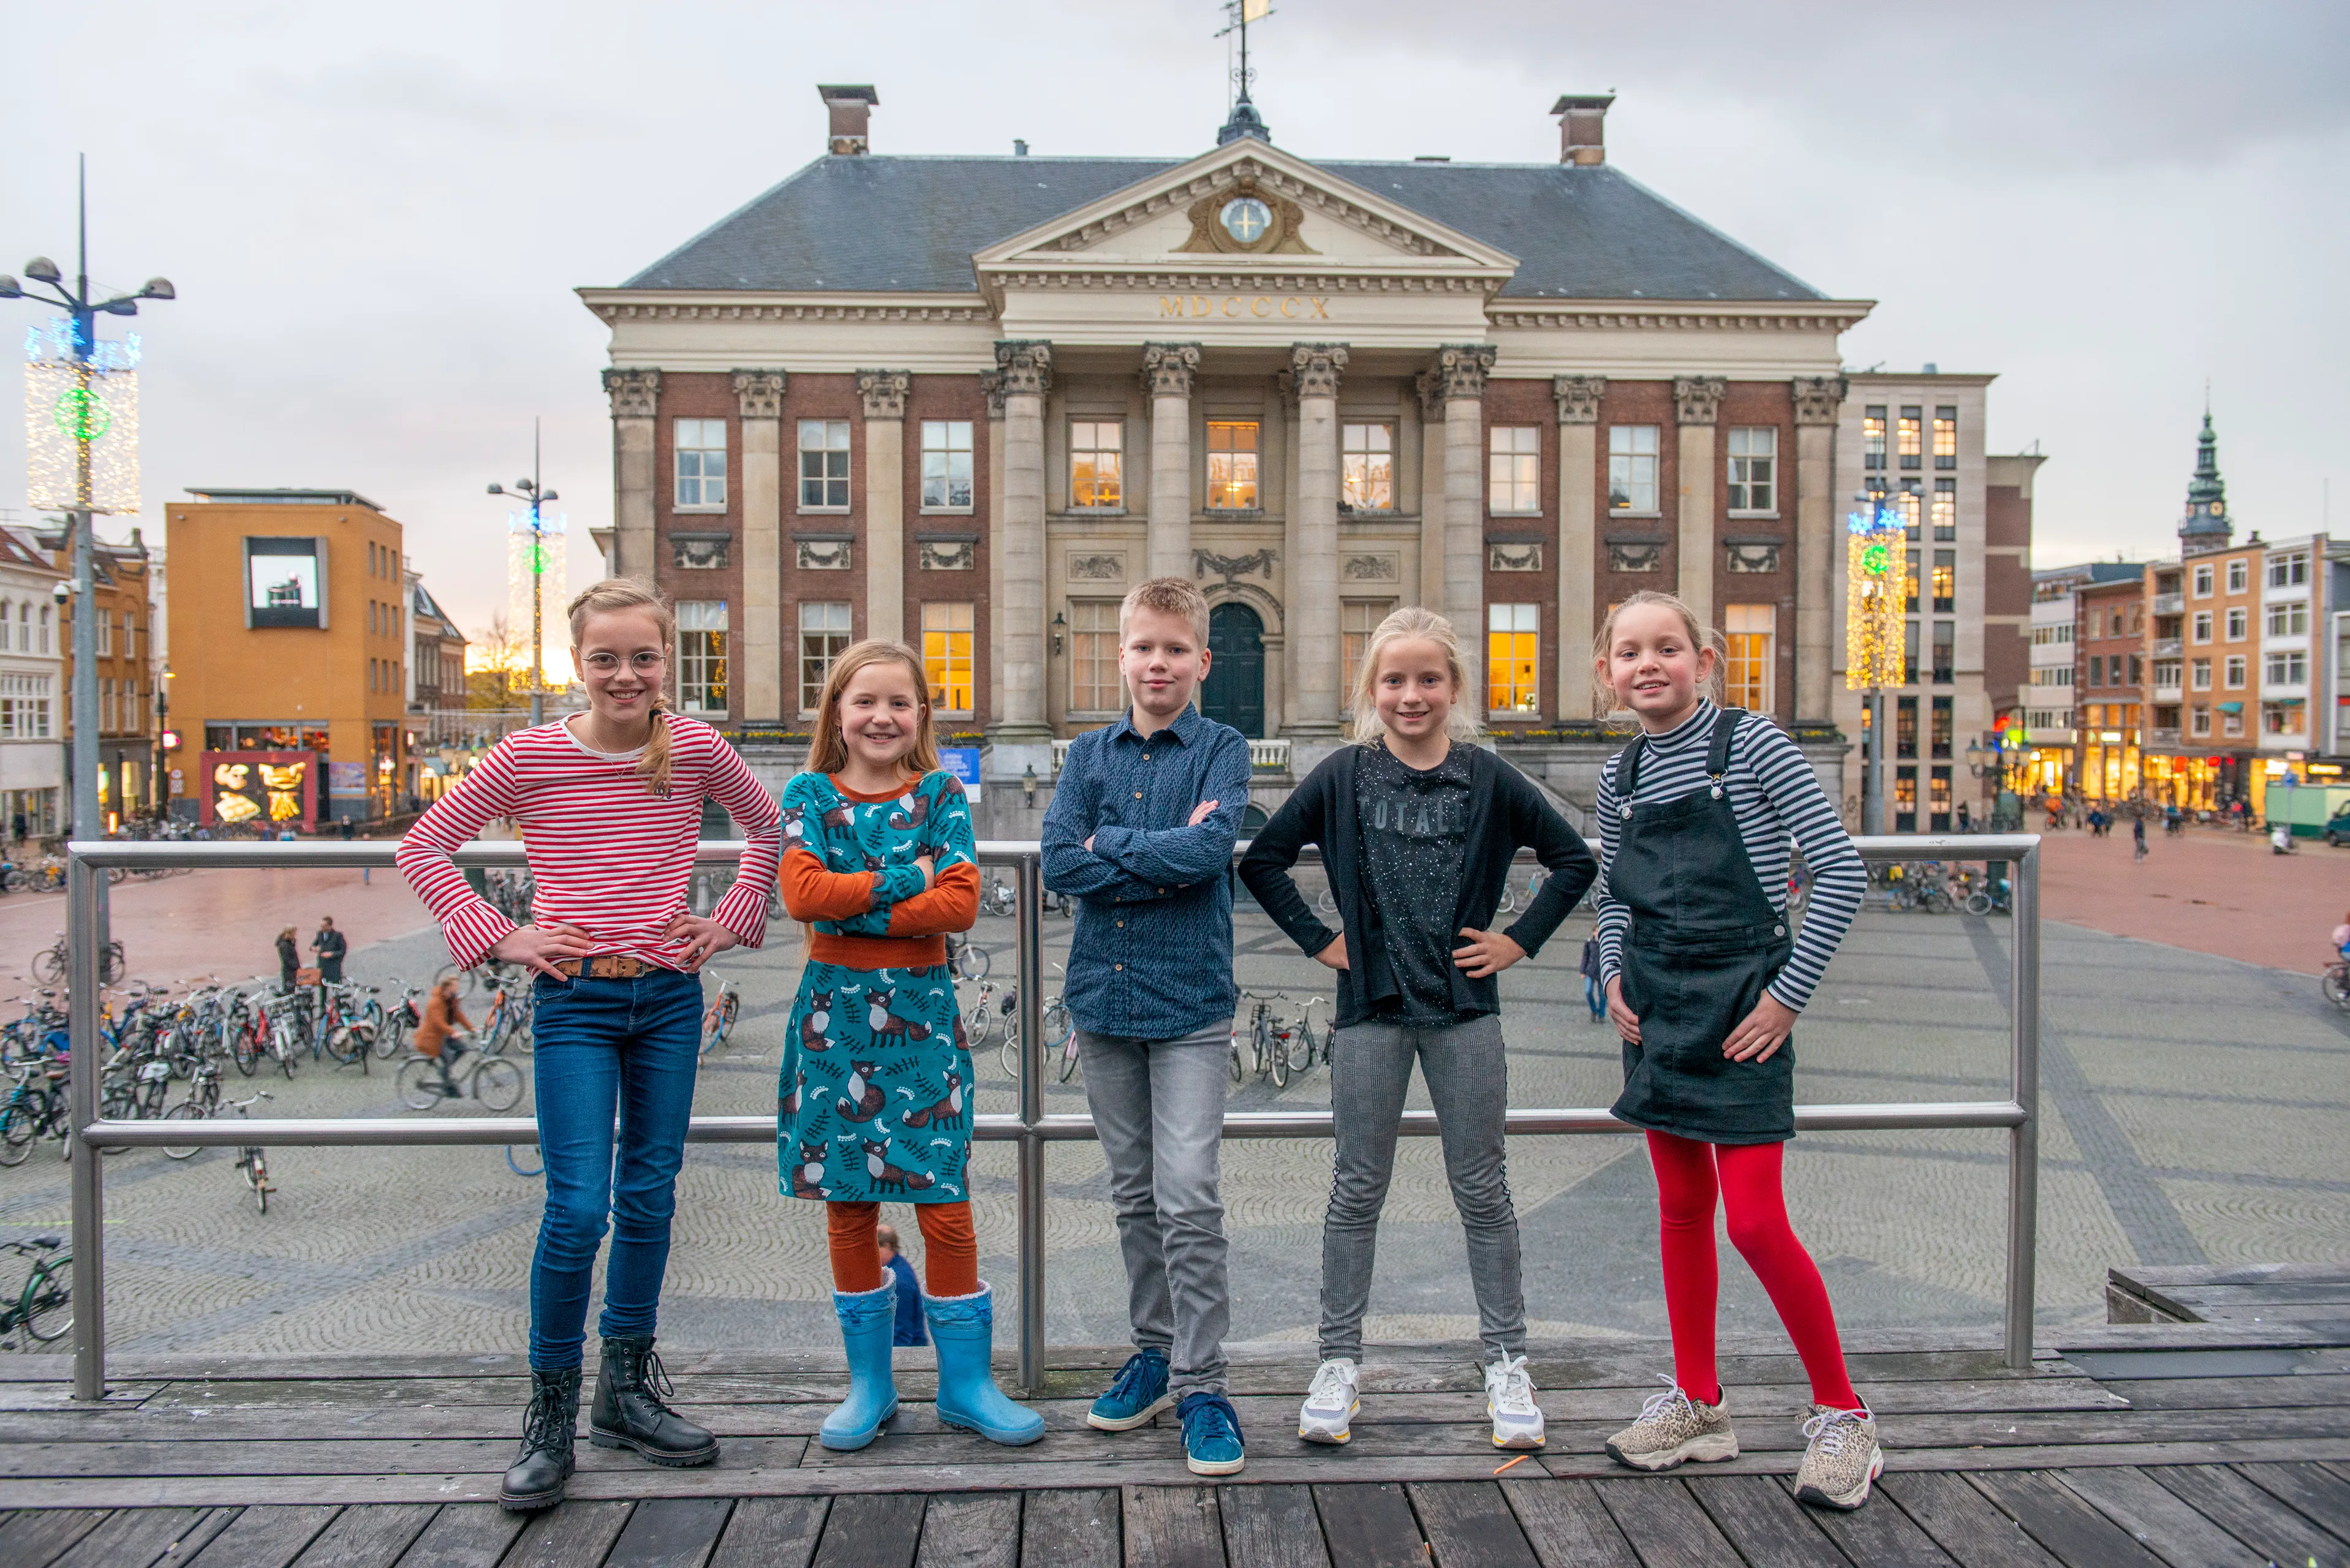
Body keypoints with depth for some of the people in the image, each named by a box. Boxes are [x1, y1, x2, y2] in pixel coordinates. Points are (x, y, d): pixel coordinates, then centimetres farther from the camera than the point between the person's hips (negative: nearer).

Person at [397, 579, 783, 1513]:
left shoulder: (697, 749, 0)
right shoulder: (530, 755, -6)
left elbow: (767, 827, 17)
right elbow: (423, 847, 2)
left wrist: (731, 920, 7)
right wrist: (499, 937, -5)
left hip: (670, 999, 3)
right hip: (575, 1004, -3)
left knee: (649, 1201, 11)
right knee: (578, 1208, -7)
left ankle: (628, 1391, 27)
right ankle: (550, 1414, 11)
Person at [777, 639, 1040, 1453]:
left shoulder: (941, 795, 2)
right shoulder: (810, 793, 3)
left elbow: (961, 903, -11)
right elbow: (802, 893, -12)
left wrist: (853, 907, -15)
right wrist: (907, 878, -13)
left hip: (921, 1009, -1)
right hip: (836, 1008, 1)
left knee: (944, 1202, 0)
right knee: (846, 1203, 8)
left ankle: (965, 1382, 16)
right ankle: (869, 1383, 23)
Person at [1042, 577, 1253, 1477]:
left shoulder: (1222, 750, -1)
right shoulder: (1090, 754, 8)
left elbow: (1208, 848, -18)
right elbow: (1059, 863, -5)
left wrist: (1111, 842, -9)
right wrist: (1167, 859, -12)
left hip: (1189, 999, -4)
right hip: (1104, 996, 4)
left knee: (1188, 1198, -8)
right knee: (1135, 1196, 14)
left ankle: (1201, 1385, 4)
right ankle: (1154, 1352, 28)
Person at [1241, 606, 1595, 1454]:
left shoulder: (1487, 778, 0)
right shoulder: (1344, 775, 0)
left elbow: (1574, 859, 7)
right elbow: (1262, 859, 5)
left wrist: (1520, 941, 1)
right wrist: (1319, 940, -1)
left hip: (1465, 1009, 0)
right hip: (1372, 1008, 0)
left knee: (1482, 1189, 7)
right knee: (1358, 1189, 7)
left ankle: (1507, 1364, 19)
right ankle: (1338, 1362, 18)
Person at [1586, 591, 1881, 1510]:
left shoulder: (1752, 743, -9)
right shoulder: (1621, 777, 7)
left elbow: (1841, 872, -11)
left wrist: (1790, 995, -13)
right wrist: (1615, 977, 4)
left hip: (1740, 1004, -5)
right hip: (1657, 1007, 6)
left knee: (1754, 1220, -7)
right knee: (1681, 1210, 12)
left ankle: (1841, 1411, 12)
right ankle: (1698, 1405, 25)